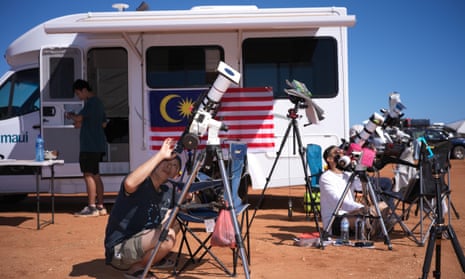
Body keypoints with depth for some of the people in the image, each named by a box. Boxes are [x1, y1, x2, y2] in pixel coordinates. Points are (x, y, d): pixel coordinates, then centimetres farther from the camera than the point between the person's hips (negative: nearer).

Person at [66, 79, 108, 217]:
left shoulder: (91, 102, -12)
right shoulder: (98, 102, 18)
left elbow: (79, 118, -21)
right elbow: (103, 123, 24)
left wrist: (70, 115, 0)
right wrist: (82, 124, 19)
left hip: (90, 146, -10)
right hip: (98, 145, 10)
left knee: (89, 175, -8)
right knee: (95, 175, 13)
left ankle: (91, 207, -6)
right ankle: (100, 206, 16)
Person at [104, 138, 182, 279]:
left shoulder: (168, 192, 5)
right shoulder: (140, 184, -17)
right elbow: (130, 183, -41)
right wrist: (160, 154, -36)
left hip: (141, 243, 8)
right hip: (119, 250, -8)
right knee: (168, 235, -27)